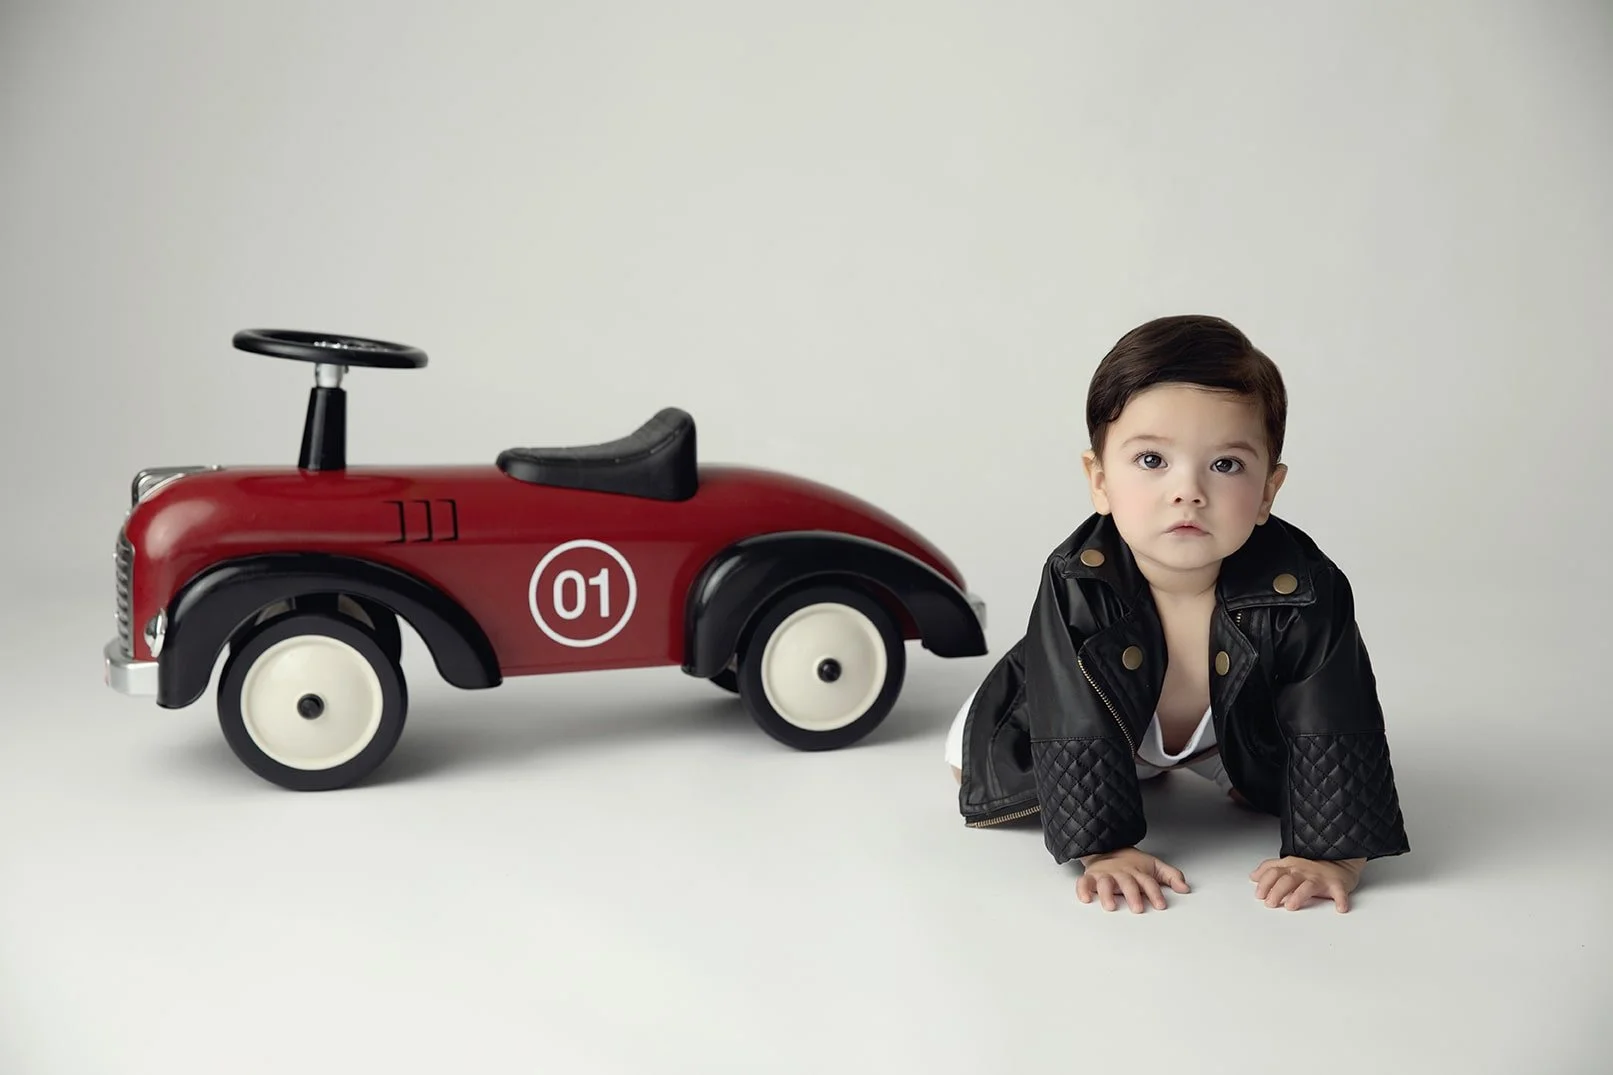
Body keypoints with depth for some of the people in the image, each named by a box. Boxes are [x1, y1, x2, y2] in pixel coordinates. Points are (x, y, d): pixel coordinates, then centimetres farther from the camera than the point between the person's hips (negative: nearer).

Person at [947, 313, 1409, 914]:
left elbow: (1337, 729, -31)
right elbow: (1076, 733, -33)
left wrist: (1332, 854, -37)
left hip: (1236, 730, 1)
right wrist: (1103, 847, -38)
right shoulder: (1076, 585, -38)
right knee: (975, 759, 4)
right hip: (1097, 720, 0)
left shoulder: (1304, 591, -38)